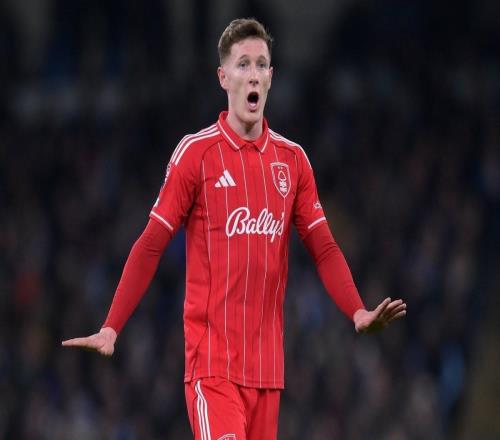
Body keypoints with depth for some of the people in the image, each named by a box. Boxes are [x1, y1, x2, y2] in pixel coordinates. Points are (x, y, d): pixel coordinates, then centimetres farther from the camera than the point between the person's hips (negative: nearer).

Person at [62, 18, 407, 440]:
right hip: (212, 355, -4)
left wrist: (359, 313, -6)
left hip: (268, 362, 4)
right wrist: (111, 328, -9)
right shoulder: (196, 152, -2)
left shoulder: (293, 158, 11)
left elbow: (324, 247, 10)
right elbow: (150, 247, -2)